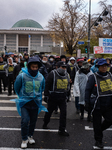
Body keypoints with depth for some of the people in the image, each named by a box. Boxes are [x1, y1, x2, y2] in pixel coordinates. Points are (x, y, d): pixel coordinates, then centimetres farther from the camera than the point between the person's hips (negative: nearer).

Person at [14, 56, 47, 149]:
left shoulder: (41, 77, -3)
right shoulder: (22, 76, -13)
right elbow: (16, 88, 4)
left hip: (36, 103, 3)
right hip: (24, 103, -3)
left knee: (33, 121, 12)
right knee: (25, 120, -12)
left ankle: (30, 136, 34)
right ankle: (24, 139, 7)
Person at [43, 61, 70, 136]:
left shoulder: (67, 75, 7)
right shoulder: (53, 73, -10)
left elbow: (68, 86, 18)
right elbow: (47, 85, -8)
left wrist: (67, 95, 15)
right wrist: (46, 95, -10)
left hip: (63, 98, 4)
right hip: (53, 97, -4)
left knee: (64, 113, -1)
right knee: (49, 111, 12)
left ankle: (62, 130, 9)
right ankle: (45, 124, 38)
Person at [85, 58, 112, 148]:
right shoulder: (93, 77, -8)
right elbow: (88, 90, -5)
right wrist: (87, 103, -8)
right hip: (97, 105, -4)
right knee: (97, 123, 6)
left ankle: (99, 130, 30)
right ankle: (98, 140, 25)